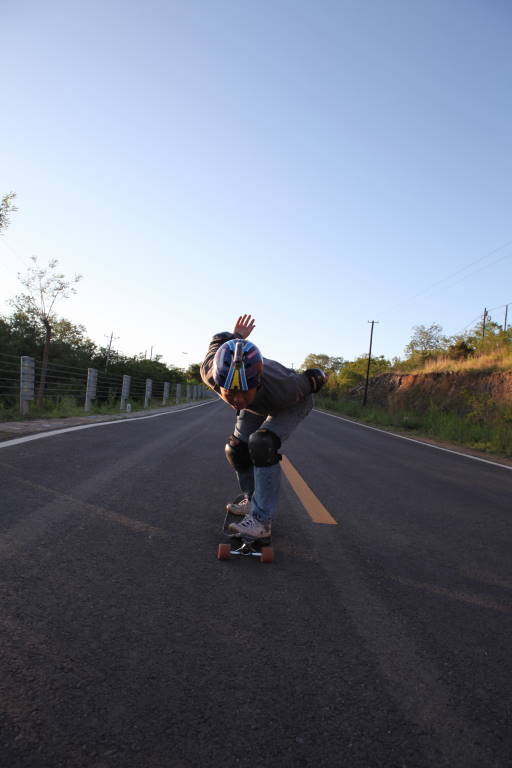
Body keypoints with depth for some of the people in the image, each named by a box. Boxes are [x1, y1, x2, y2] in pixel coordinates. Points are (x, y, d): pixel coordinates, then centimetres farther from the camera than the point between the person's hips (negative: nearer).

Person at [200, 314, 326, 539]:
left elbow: (313, 379, -24)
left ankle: (261, 520, -20)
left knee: (261, 444, -27)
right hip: (258, 403, 5)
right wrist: (236, 336, 4)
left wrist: (317, 378, -1)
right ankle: (253, 500, 27)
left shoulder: (283, 389, -48)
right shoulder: (210, 374, -38)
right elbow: (218, 341, -16)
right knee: (236, 449, 1)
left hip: (292, 403, -5)